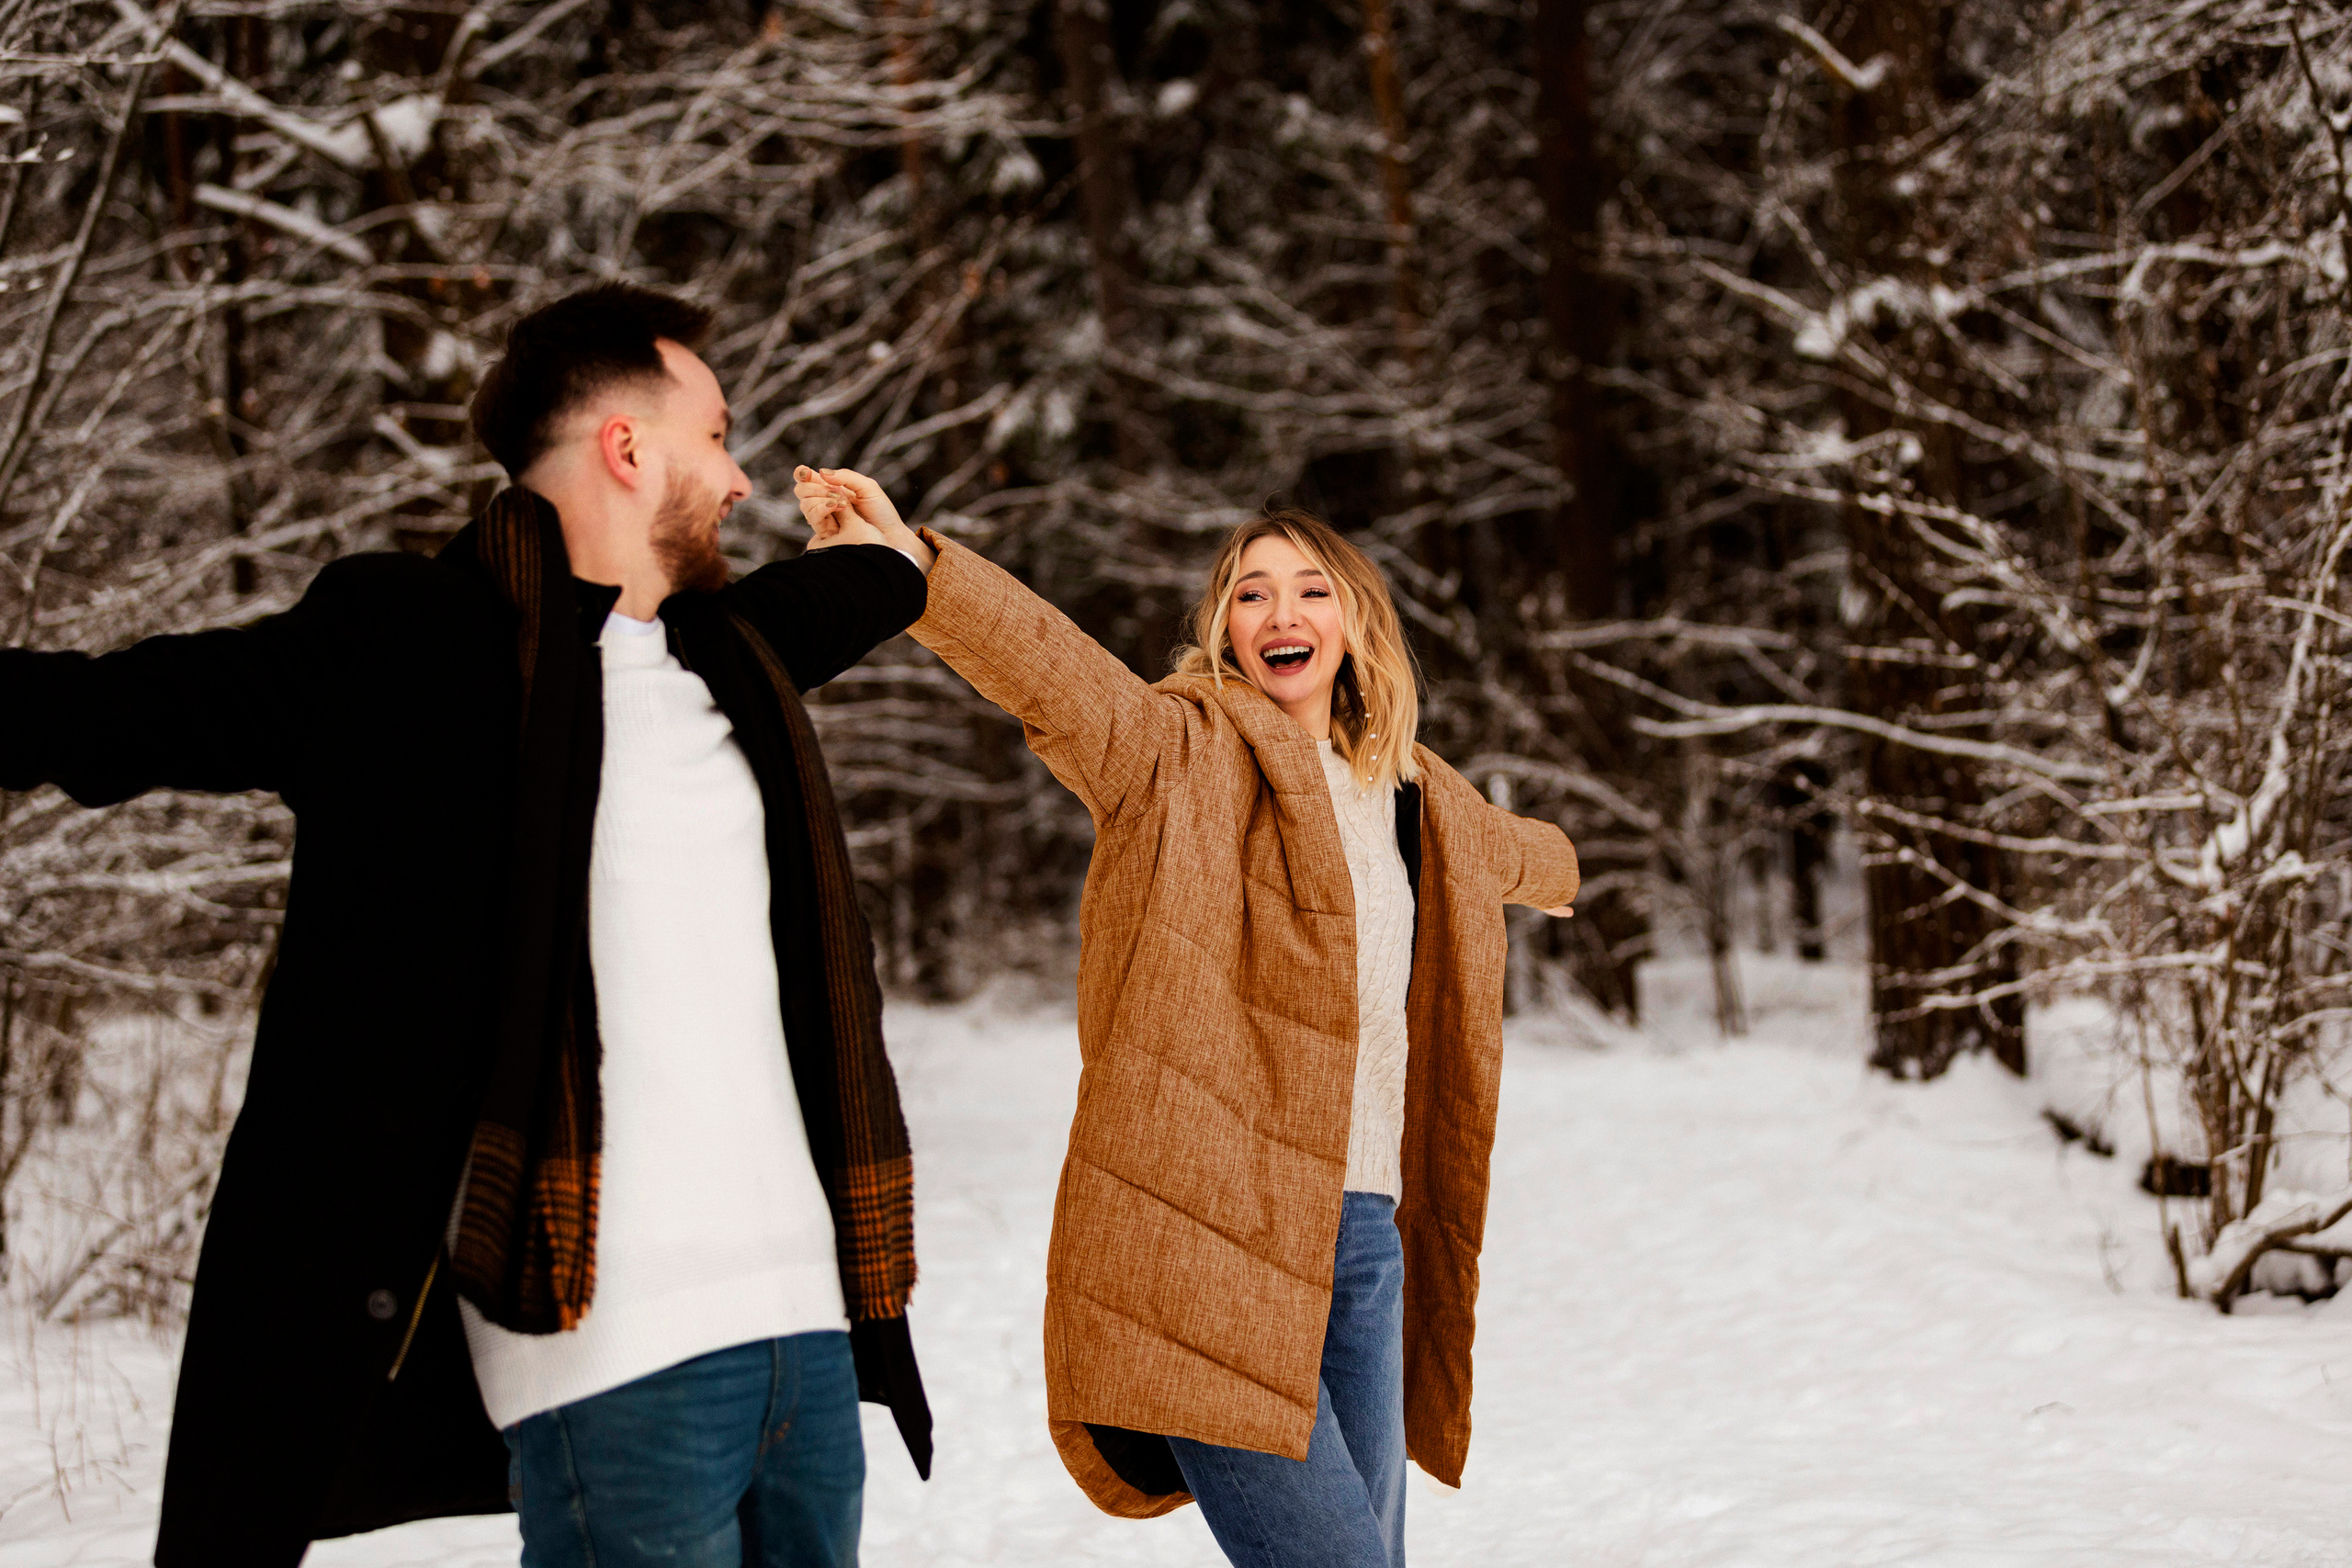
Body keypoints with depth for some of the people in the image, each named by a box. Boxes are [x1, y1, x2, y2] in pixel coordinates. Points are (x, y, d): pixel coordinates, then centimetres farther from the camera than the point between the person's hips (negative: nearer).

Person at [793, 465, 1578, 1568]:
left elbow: (1507, 851, 44)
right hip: (1208, 1243, -7)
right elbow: (1053, 671, -20)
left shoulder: (1414, 799, 20)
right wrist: (908, 564, -38)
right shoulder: (1179, 754, 0)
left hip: (1363, 1234, 7)